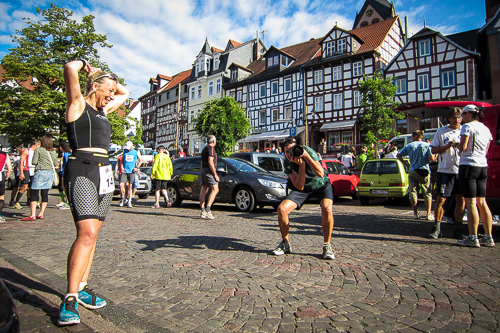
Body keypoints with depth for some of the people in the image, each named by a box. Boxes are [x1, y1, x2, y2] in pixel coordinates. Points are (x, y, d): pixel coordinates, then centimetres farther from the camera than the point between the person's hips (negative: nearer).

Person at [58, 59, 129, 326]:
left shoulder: (102, 111, 22)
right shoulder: (78, 104, 2)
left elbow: (125, 94, 37)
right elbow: (70, 69, -13)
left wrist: (107, 77, 25)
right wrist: (83, 64, 8)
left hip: (104, 174, 8)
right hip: (82, 171, -8)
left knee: (92, 233, 7)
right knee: (86, 233, -19)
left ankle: (82, 287, 16)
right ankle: (70, 299, -13)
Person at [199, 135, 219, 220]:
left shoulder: (204, 148, 22)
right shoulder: (211, 148, -8)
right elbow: (210, 162, -17)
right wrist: (215, 174, -17)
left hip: (204, 170, 10)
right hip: (209, 171, -10)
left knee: (203, 190, 5)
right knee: (215, 189, -14)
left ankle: (203, 212, 6)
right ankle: (208, 209, -22)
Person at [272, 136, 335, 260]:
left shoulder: (309, 152, -23)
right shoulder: (289, 165, -17)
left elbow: (320, 174, -33)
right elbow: (299, 186, -26)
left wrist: (306, 157, -41)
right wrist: (301, 165, -35)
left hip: (321, 185, -2)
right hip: (303, 188, 2)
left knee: (327, 209, -33)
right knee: (282, 209, -18)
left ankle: (327, 245, -12)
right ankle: (285, 244, 2)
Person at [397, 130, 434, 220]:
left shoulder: (409, 146, 5)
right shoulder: (427, 145, 2)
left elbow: (398, 155, 2)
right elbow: (431, 158, -8)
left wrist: (406, 164, 7)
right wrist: (426, 160, 12)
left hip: (413, 171, 1)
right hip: (424, 170, 0)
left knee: (412, 191, 9)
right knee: (427, 192, 5)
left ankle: (415, 213, 11)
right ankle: (429, 214, 0)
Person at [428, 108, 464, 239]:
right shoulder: (441, 132, 6)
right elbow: (433, 150, 3)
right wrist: (447, 146, -13)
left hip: (461, 170, 2)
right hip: (445, 170, -2)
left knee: (461, 199, 5)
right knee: (440, 199, -3)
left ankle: (458, 228, 18)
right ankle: (437, 228, 5)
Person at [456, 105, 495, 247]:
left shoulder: (467, 126, -7)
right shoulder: (486, 129, 16)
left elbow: (463, 147, -15)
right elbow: (486, 150, 20)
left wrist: (457, 145, 6)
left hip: (468, 165, -8)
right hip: (483, 166, 8)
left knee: (471, 203, -6)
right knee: (482, 202, 12)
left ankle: (473, 238, -4)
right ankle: (488, 237, 15)